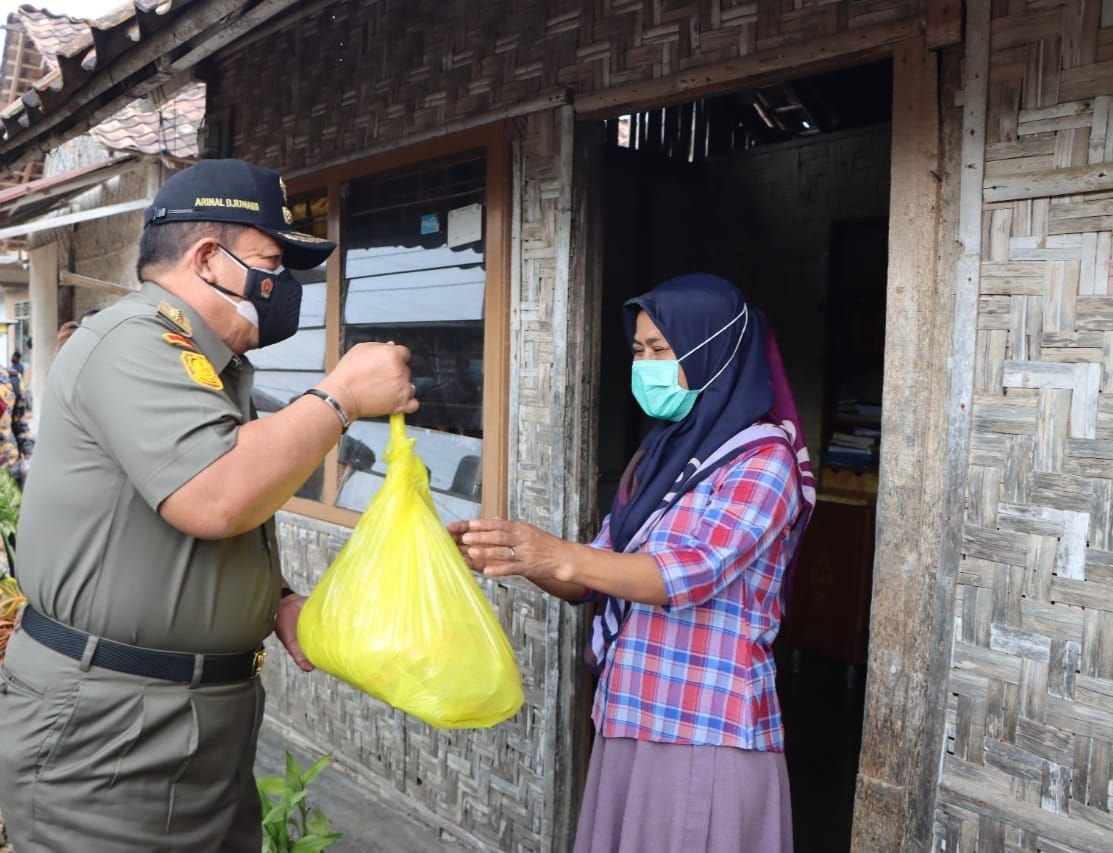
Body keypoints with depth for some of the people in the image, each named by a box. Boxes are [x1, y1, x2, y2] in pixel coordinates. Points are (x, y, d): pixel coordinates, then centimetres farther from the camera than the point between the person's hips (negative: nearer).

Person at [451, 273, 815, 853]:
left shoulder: (764, 459, -11)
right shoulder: (658, 454, 10)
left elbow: (692, 572, -26)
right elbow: (594, 580, 9)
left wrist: (559, 556, -39)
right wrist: (516, 557, -9)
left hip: (707, 734, -6)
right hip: (627, 720, 7)